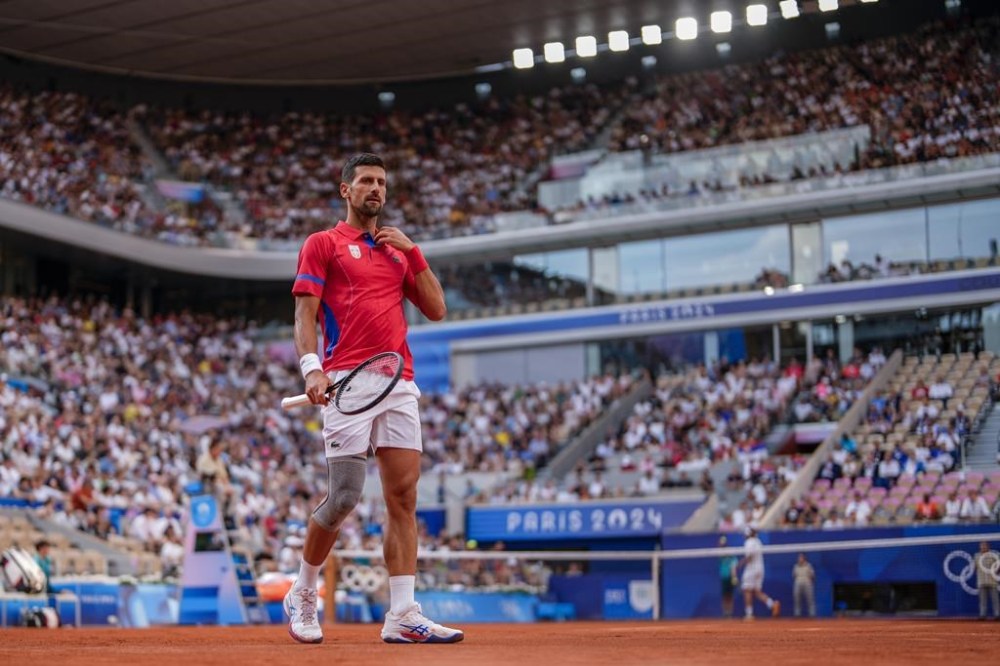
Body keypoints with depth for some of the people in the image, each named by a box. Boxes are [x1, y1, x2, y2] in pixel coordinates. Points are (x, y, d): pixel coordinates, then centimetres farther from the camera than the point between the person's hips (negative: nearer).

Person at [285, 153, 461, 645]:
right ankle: (301, 596, 12)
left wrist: (412, 252, 10)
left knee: (404, 496, -2)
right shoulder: (323, 244, 8)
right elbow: (304, 315, -2)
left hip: (399, 381, 5)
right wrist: (311, 368, -18)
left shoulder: (399, 250, 23)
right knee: (344, 495, -9)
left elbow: (436, 310, 17)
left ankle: (403, 615, -3)